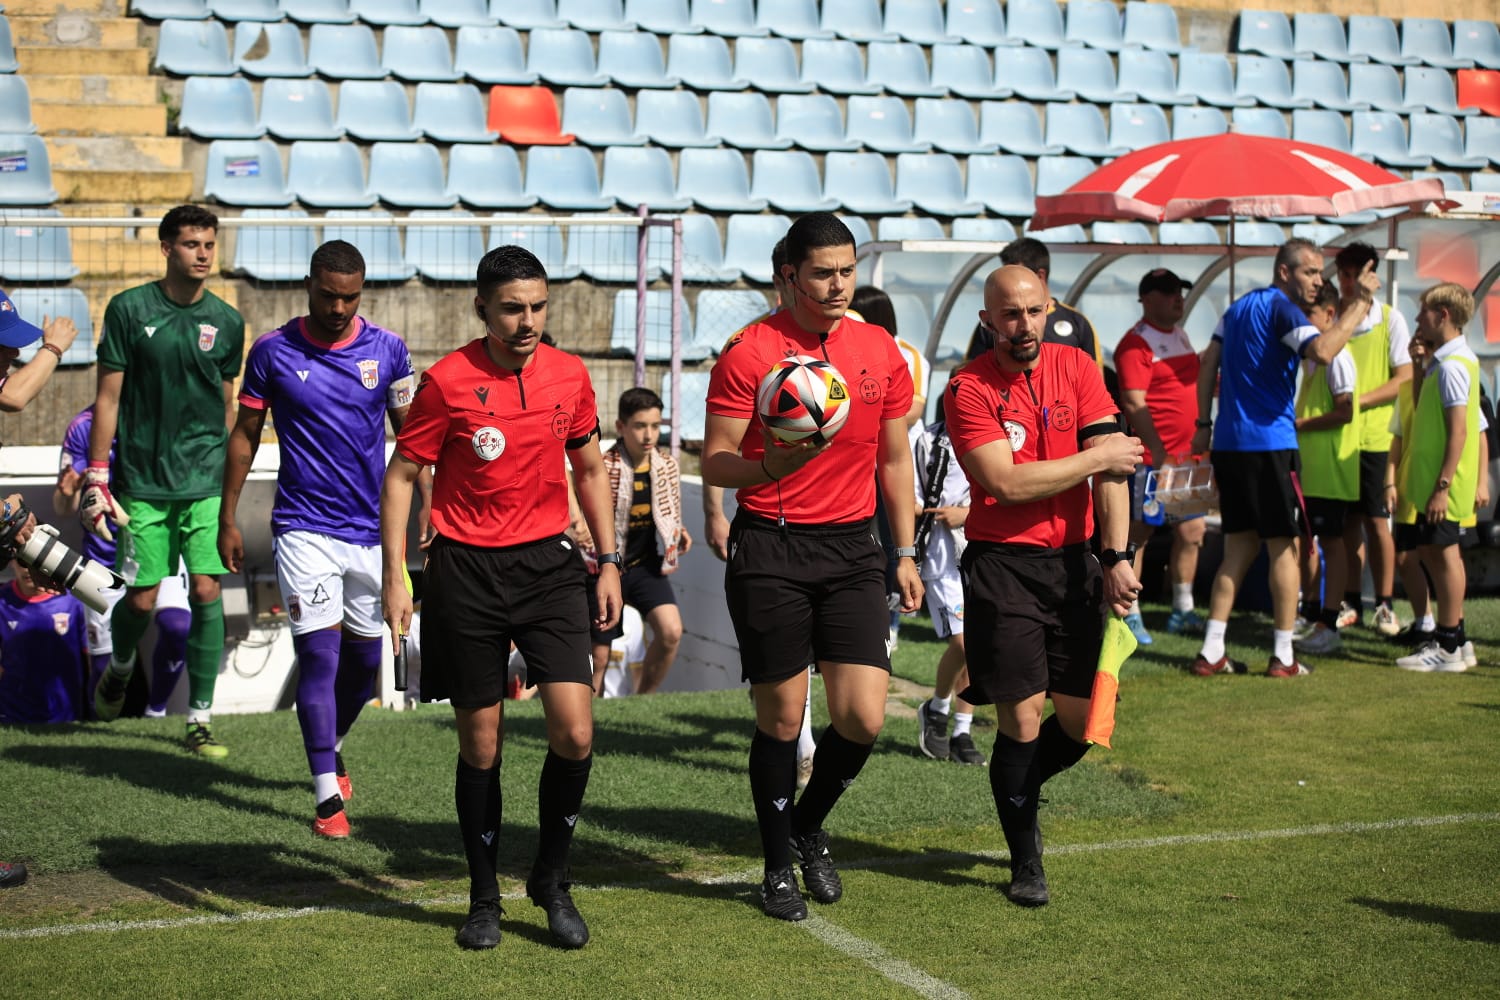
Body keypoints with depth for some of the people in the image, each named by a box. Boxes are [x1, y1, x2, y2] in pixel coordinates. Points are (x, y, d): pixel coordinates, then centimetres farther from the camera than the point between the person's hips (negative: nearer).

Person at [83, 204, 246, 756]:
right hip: (143, 481, -1)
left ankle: (200, 720, 3)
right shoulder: (129, 309, -2)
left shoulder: (226, 321, 6)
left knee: (206, 591, -6)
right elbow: (108, 399, 0)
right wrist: (96, 477, -4)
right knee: (141, 597, 1)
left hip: (207, 482, 2)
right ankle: (120, 667, 36)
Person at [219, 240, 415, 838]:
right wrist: (228, 519, 5)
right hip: (304, 528, -3)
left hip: (373, 526, 3)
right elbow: (245, 435, 6)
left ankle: (332, 744, 39)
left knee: (365, 655, 11)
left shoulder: (387, 350, 1)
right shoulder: (272, 351, -3)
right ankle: (327, 794, -10)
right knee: (318, 654, -12)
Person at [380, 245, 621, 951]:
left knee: (575, 733, -9)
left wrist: (608, 561, 13)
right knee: (480, 745, 5)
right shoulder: (447, 382, -8)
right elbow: (401, 475, -1)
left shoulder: (569, 375, 3)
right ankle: (484, 898, 23)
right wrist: (395, 576, -7)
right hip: (466, 572, -2)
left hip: (548, 565, 3)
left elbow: (590, 469, 17)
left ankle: (552, 879, 13)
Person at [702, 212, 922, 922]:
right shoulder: (748, 352, -6)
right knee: (781, 717, 3)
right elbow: (715, 464, -5)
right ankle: (778, 865, 22)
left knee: (863, 717, -4)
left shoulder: (881, 351, 7)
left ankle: (809, 827, 25)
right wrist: (772, 464, -25)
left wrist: (905, 553, 12)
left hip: (851, 546, 4)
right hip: (769, 550, -3)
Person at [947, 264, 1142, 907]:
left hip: (1075, 560, 4)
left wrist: (1117, 557, -14)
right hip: (1003, 565, -4)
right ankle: (1024, 861, 15)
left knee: (1082, 720, 5)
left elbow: (1112, 466, -4)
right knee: (1022, 717, -5)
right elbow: (1006, 482, -16)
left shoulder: (1075, 368, 5)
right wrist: (1098, 457, -9)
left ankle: (1019, 795, 36)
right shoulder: (969, 390, -7)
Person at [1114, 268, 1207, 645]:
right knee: (1137, 534, -2)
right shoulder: (1136, 342, -12)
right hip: (1150, 458, -9)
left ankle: (1182, 611, 21)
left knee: (1191, 531, 11)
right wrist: (1160, 455, -22)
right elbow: (1133, 403, -19)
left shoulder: (1180, 335, 16)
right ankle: (1129, 615, 4)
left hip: (1185, 454, 9)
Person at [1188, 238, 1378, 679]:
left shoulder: (1239, 307, 16)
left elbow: (1208, 365, 18)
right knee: (1284, 547, 1)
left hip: (1228, 444, 8)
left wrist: (1204, 424, 19)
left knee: (1240, 546, 12)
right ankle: (1282, 657, 3)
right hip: (1269, 444, -8)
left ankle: (1211, 652, 8)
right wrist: (1359, 303, -23)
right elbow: (1322, 351, -29)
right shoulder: (1282, 309, -11)